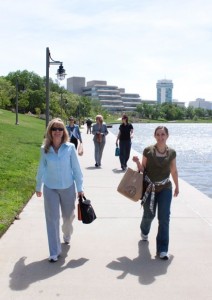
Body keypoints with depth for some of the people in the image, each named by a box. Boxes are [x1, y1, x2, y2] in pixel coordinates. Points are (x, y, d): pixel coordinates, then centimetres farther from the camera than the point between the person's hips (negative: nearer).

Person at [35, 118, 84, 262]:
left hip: (68, 188, 0)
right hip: (50, 189, 0)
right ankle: (54, 252, 8)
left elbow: (76, 168, -6)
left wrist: (80, 187, -4)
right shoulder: (45, 149, -7)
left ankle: (67, 235, 51)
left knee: (68, 216, 19)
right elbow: (42, 168, 5)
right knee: (52, 219, -1)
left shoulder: (70, 147, -11)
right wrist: (38, 186, 13)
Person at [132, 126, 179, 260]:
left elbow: (174, 171, 10)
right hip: (149, 188, -1)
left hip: (165, 188, 1)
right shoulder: (148, 151, -8)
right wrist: (137, 162, -22)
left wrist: (177, 186, 19)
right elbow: (142, 169, -2)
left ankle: (163, 249, 4)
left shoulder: (171, 153, -3)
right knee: (149, 215, 15)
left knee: (164, 218, -5)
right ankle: (144, 231, 50)